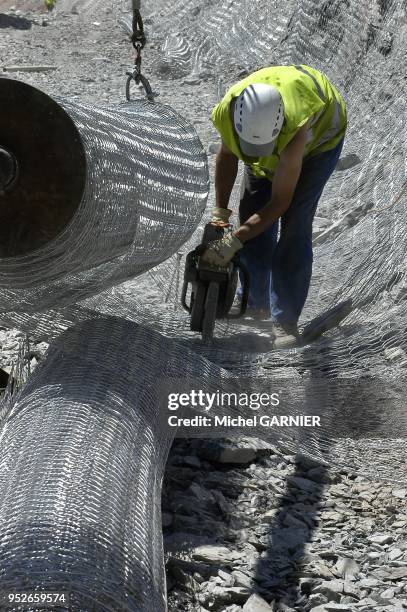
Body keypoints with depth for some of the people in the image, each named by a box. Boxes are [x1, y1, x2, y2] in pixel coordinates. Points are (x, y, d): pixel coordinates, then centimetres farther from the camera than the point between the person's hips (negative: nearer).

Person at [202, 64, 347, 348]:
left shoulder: (294, 131, -47)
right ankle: (256, 302, 15)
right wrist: (221, 212, -12)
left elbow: (279, 202, -35)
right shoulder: (225, 112, -34)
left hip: (321, 128, -5)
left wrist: (233, 241, -37)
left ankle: (286, 319, -8)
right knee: (252, 213, -1)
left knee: (294, 223, -15)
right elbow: (227, 155, -9)